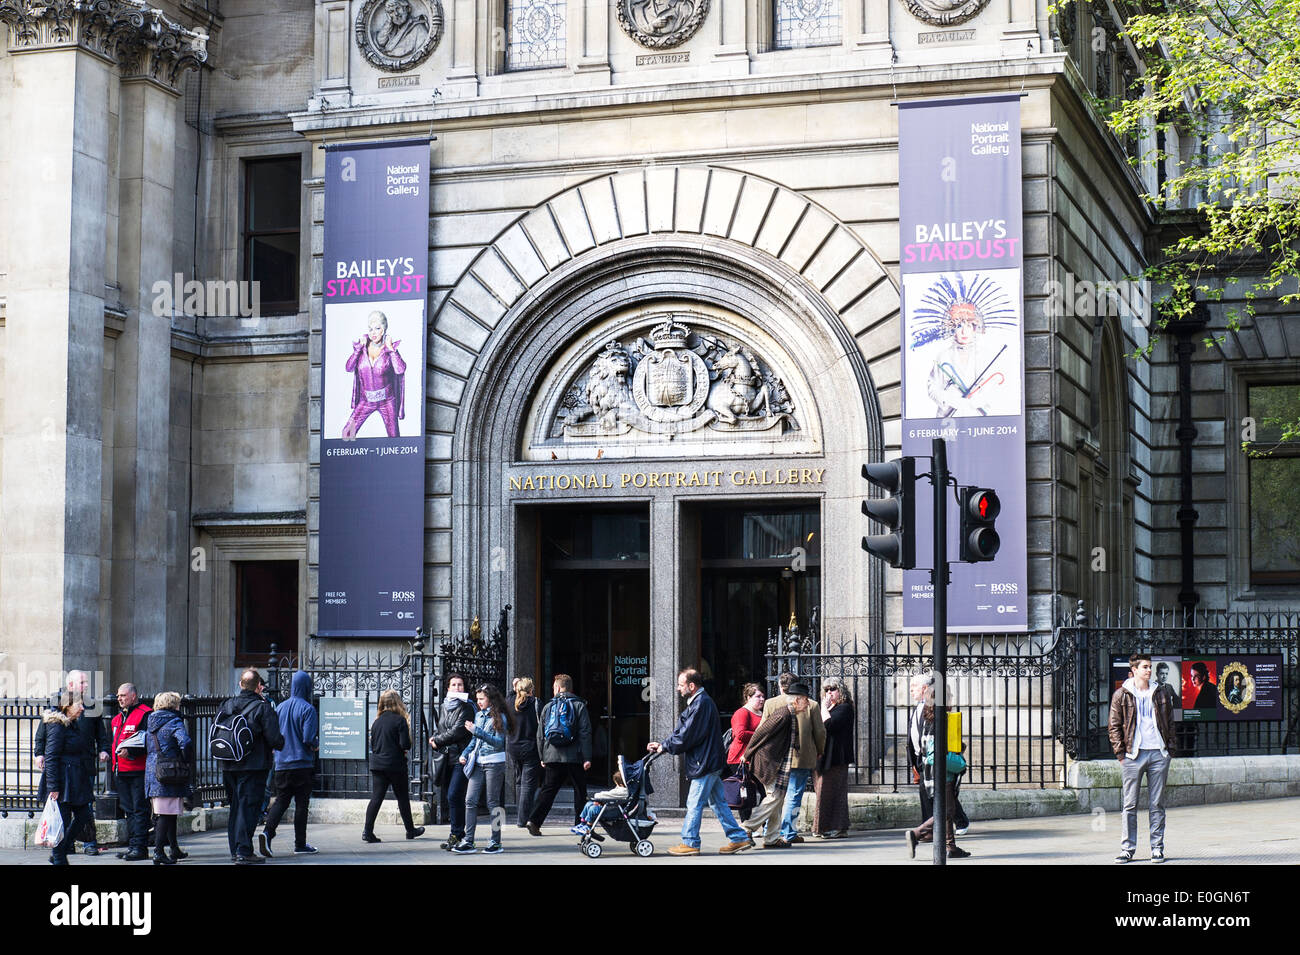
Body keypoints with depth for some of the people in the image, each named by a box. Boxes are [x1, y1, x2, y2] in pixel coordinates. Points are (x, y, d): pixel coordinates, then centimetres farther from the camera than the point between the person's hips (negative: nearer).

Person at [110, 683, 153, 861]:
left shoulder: (145, 714, -7)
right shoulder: (118, 718, 19)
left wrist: (130, 751, -23)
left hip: (139, 771, -8)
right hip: (121, 771, 8)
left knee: (139, 810, -7)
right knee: (129, 810, 11)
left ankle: (140, 847, -7)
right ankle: (132, 846, 15)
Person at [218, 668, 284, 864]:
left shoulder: (227, 706, 6)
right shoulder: (263, 707, -10)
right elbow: (274, 738, -14)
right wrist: (281, 744, 6)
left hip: (231, 766, 6)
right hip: (254, 766, -6)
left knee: (235, 806, 15)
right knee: (248, 807, -4)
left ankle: (235, 850, 19)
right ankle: (244, 851, -9)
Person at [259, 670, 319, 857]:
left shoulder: (280, 708, 7)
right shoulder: (308, 709, -10)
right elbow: (309, 739, -16)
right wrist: (316, 746, 5)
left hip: (281, 764, 5)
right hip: (302, 763, -5)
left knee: (281, 801, 8)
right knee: (301, 803, 5)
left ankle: (267, 832, -15)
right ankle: (300, 843, 9)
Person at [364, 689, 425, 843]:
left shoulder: (377, 721, 6)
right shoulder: (400, 720, -11)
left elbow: (372, 745, 11)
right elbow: (405, 745, -15)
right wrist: (406, 749, 6)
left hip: (377, 765, 4)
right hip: (395, 765, -4)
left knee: (376, 797, 2)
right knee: (402, 798, 10)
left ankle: (368, 831, -7)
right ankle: (410, 830, 22)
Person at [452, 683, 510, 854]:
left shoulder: (499, 717, -5)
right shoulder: (478, 716, 14)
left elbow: (499, 742, -14)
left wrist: (477, 731, -19)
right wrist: (464, 754, 9)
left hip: (494, 763, -6)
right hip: (478, 763, 6)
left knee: (493, 803, 0)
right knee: (470, 800, -3)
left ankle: (496, 842, 8)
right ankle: (468, 842, -4)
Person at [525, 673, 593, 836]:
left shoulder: (548, 707, 8)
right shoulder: (579, 705, 0)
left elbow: (540, 735, 10)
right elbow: (585, 733, -6)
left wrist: (542, 757, 17)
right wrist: (587, 758, -6)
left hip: (552, 757, 2)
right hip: (574, 758, -2)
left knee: (547, 790, 6)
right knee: (580, 792, 8)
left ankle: (534, 821, -7)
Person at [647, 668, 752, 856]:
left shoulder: (701, 704, -17)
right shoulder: (696, 703, 16)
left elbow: (686, 736, -18)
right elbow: (682, 732, 20)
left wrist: (665, 747, -6)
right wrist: (662, 745, 12)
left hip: (705, 763, -10)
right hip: (711, 763, 10)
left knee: (694, 804, -4)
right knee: (718, 802, 12)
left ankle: (690, 843, 2)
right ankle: (739, 838, 14)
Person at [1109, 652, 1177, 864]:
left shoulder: (1161, 693, 10)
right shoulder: (1121, 695, 3)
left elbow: (1170, 722, 15)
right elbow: (1114, 726, 3)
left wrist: (1170, 749, 6)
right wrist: (1120, 753, -4)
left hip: (1159, 754, 2)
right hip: (1132, 755, -2)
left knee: (1157, 803, 4)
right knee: (1130, 804, 1)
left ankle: (1157, 847, 10)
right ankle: (1127, 848, 7)